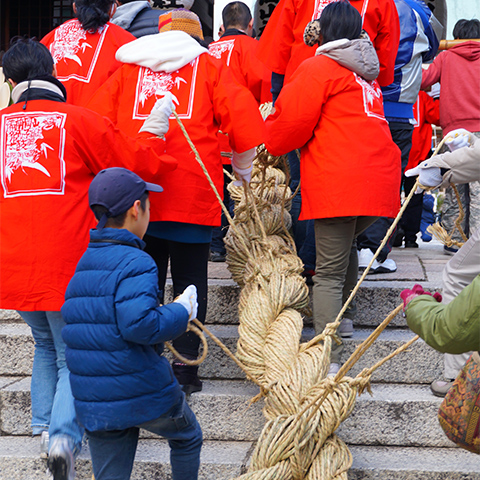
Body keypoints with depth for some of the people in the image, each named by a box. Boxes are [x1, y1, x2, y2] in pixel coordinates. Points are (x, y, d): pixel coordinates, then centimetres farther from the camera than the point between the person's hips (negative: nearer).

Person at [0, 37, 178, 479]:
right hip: (66, 264, -3)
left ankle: (44, 426, 25)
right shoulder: (80, 121, -4)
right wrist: (154, 133, 16)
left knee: (46, 346, 26)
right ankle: (64, 436, -10)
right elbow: (139, 162, 0)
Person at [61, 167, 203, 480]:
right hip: (145, 392, -6)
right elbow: (139, 324, -27)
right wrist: (181, 312, -12)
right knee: (188, 439, 24)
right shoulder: (136, 264, -16)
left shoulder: (83, 264, 9)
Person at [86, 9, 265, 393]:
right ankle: (185, 369, 3)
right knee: (189, 282, 6)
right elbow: (243, 117, -1)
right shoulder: (209, 67, 9)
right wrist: (246, 174, 13)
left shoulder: (127, 70, 15)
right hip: (193, 194, -2)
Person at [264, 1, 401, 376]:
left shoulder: (318, 68, -2)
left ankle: (331, 360, -14)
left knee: (329, 272, -8)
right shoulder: (366, 74, 23)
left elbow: (292, 124, -5)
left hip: (338, 182, -8)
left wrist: (267, 146, 17)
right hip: (380, 178, 8)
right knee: (345, 247, 27)